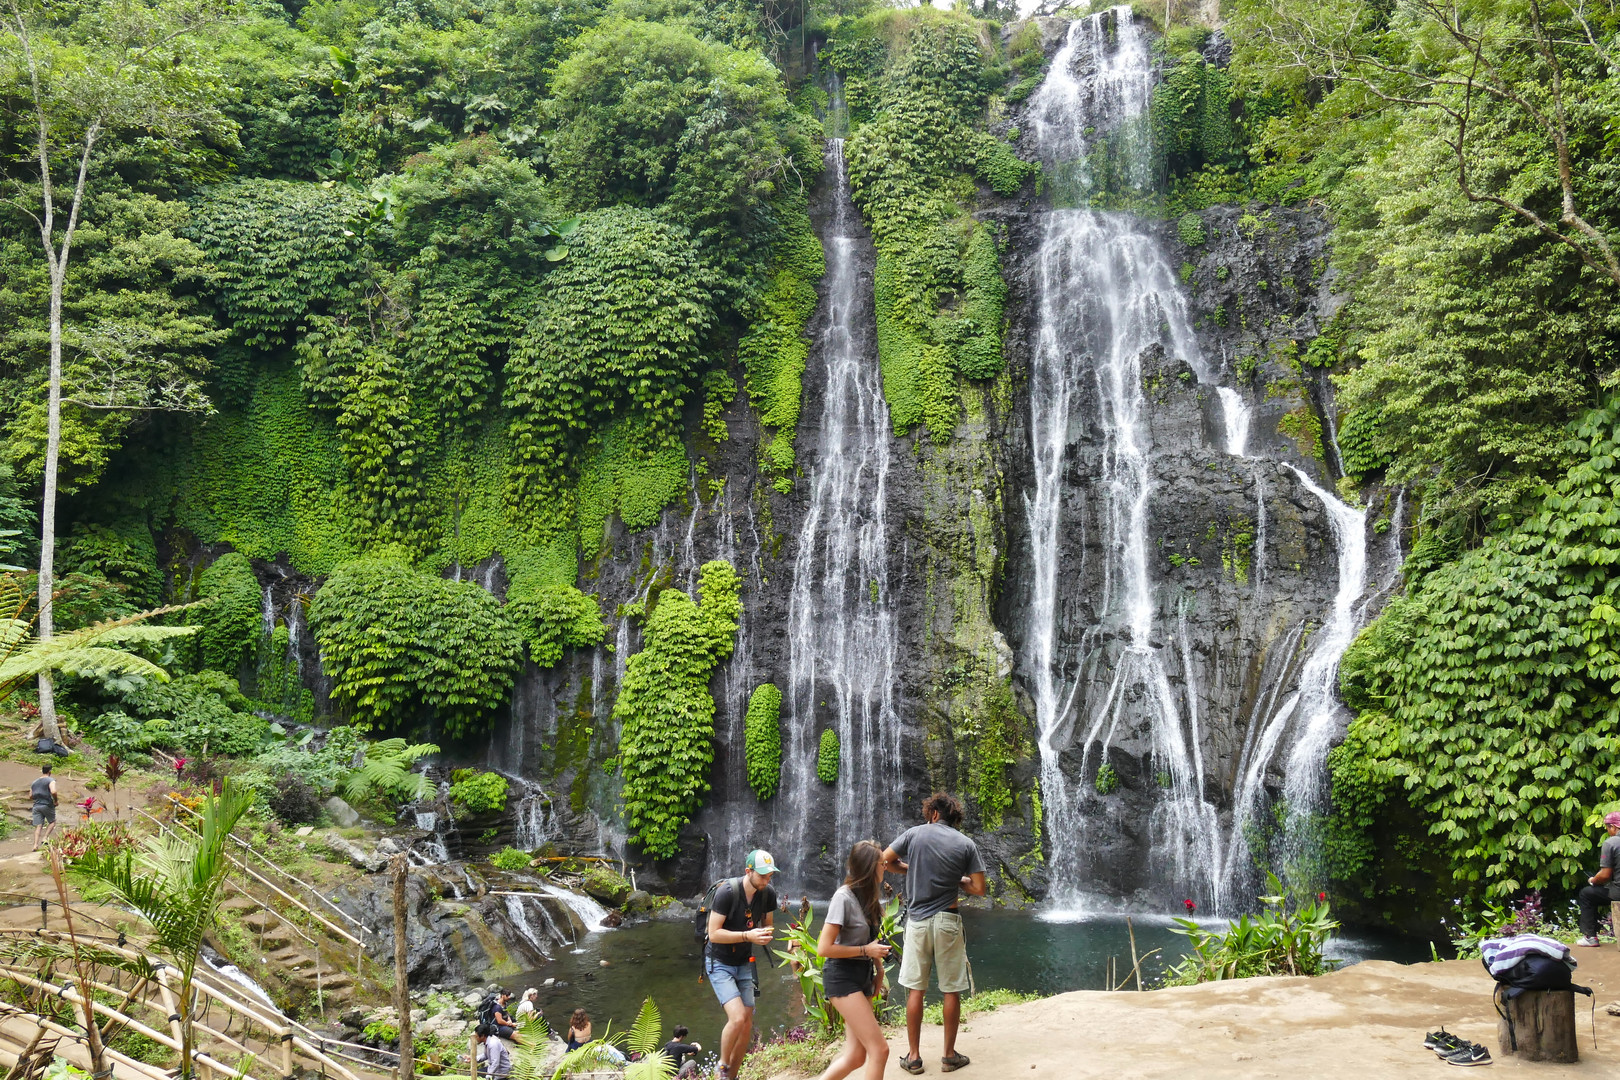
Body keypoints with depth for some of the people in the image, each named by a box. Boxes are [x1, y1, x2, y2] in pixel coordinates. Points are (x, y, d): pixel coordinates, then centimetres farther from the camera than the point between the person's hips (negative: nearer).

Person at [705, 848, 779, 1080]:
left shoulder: (768, 894, -7)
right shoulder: (727, 891, -25)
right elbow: (714, 934, -24)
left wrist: (767, 932, -12)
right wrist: (748, 936, -31)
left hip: (744, 964, 6)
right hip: (719, 963, -6)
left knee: (747, 1026, 5)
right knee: (737, 1018, -20)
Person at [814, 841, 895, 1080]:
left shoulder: (869, 896, 10)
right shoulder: (844, 898, -16)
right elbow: (824, 948, -18)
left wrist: (879, 970, 10)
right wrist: (865, 950, -16)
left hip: (863, 976, 9)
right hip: (842, 977, -9)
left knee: (855, 1056, 6)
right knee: (879, 1049, -12)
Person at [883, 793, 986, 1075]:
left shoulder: (915, 834, -1)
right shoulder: (965, 844, 0)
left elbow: (885, 861, 5)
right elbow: (979, 888, -3)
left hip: (917, 921, 1)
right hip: (947, 921, 0)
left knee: (915, 990, 7)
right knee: (951, 990, 9)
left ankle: (914, 1057, 11)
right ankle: (950, 1055, 15)